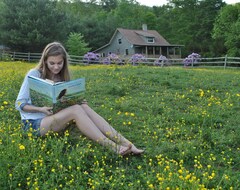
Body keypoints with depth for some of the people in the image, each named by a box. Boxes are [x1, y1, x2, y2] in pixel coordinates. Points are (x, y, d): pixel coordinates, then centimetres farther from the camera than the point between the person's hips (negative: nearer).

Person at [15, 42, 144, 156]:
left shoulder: (61, 77, 7)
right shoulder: (34, 74, -9)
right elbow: (19, 104, -8)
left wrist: (78, 101, -10)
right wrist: (41, 109, -25)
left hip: (54, 119, 5)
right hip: (34, 124, -5)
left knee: (83, 107, -25)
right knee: (76, 110, -31)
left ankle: (126, 143, -35)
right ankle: (113, 147, -40)